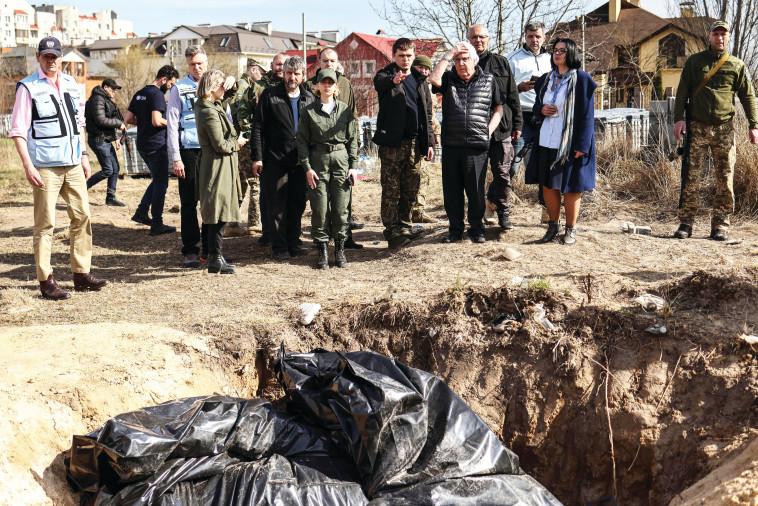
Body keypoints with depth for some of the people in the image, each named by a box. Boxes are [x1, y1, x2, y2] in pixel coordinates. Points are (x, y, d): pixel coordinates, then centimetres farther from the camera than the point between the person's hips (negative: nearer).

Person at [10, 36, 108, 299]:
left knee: (82, 216, 7)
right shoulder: (28, 87, -4)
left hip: (73, 164, 6)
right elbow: (18, 130, -7)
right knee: (45, 223, -3)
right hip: (45, 166, -6)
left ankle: (81, 274, 16)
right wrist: (28, 166, -15)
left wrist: (83, 155, 15)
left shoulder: (71, 84, 13)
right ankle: (46, 281, 3)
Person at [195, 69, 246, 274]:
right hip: (219, 167, -11)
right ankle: (215, 259, -1)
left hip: (210, 165, 11)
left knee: (212, 214, 16)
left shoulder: (205, 107, 10)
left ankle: (212, 255, 25)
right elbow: (221, 145, -20)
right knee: (220, 213, -6)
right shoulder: (211, 112, -20)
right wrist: (237, 143, -4)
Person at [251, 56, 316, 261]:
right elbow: (257, 127, -2)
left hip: (300, 160, 3)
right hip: (275, 160, -3)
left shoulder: (309, 98, 8)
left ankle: (293, 243, 22)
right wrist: (257, 157, -8)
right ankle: (280, 247, 10)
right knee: (277, 206, 2)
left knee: (298, 204, 9)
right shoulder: (270, 95, -2)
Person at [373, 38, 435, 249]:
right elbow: (379, 83, -27)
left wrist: (429, 142, 12)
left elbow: (427, 113, 19)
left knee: (411, 188, 10)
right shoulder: (387, 75, 0)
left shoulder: (420, 80, 16)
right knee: (391, 189, -4)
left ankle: (404, 225, 24)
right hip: (392, 142, -5)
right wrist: (393, 79, -50)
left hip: (415, 143, 5)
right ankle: (392, 231, 0)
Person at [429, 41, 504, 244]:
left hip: (477, 145, -1)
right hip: (451, 144, 2)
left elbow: (498, 108, 14)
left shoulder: (489, 80, 9)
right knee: (451, 190, 6)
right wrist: (448, 55, -6)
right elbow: (434, 78, -12)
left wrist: (488, 131, 1)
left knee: (476, 190, 3)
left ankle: (477, 228, 17)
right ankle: (455, 228, 19)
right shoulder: (449, 79, 10)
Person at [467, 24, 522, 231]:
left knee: (502, 172, 1)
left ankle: (504, 213, 13)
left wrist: (517, 124, 5)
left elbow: (512, 95, 10)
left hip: (501, 127, 0)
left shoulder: (501, 62, 10)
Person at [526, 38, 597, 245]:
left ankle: (570, 229, 14)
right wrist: (541, 110, -5)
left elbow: (587, 114, -8)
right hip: (547, 141, 5)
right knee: (548, 184, 8)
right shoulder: (546, 79, 11)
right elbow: (536, 106, 21)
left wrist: (582, 145, -14)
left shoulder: (581, 80, -6)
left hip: (570, 143, -5)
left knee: (570, 186, 1)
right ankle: (553, 225, 23)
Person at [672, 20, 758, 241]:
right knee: (691, 177, -4)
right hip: (697, 127, -1)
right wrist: (679, 118, -5)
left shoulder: (737, 66, 10)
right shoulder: (694, 62, 9)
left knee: (725, 180, 0)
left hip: (725, 128, 1)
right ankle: (686, 223, 2)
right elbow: (682, 92, 7)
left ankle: (720, 225, 6)